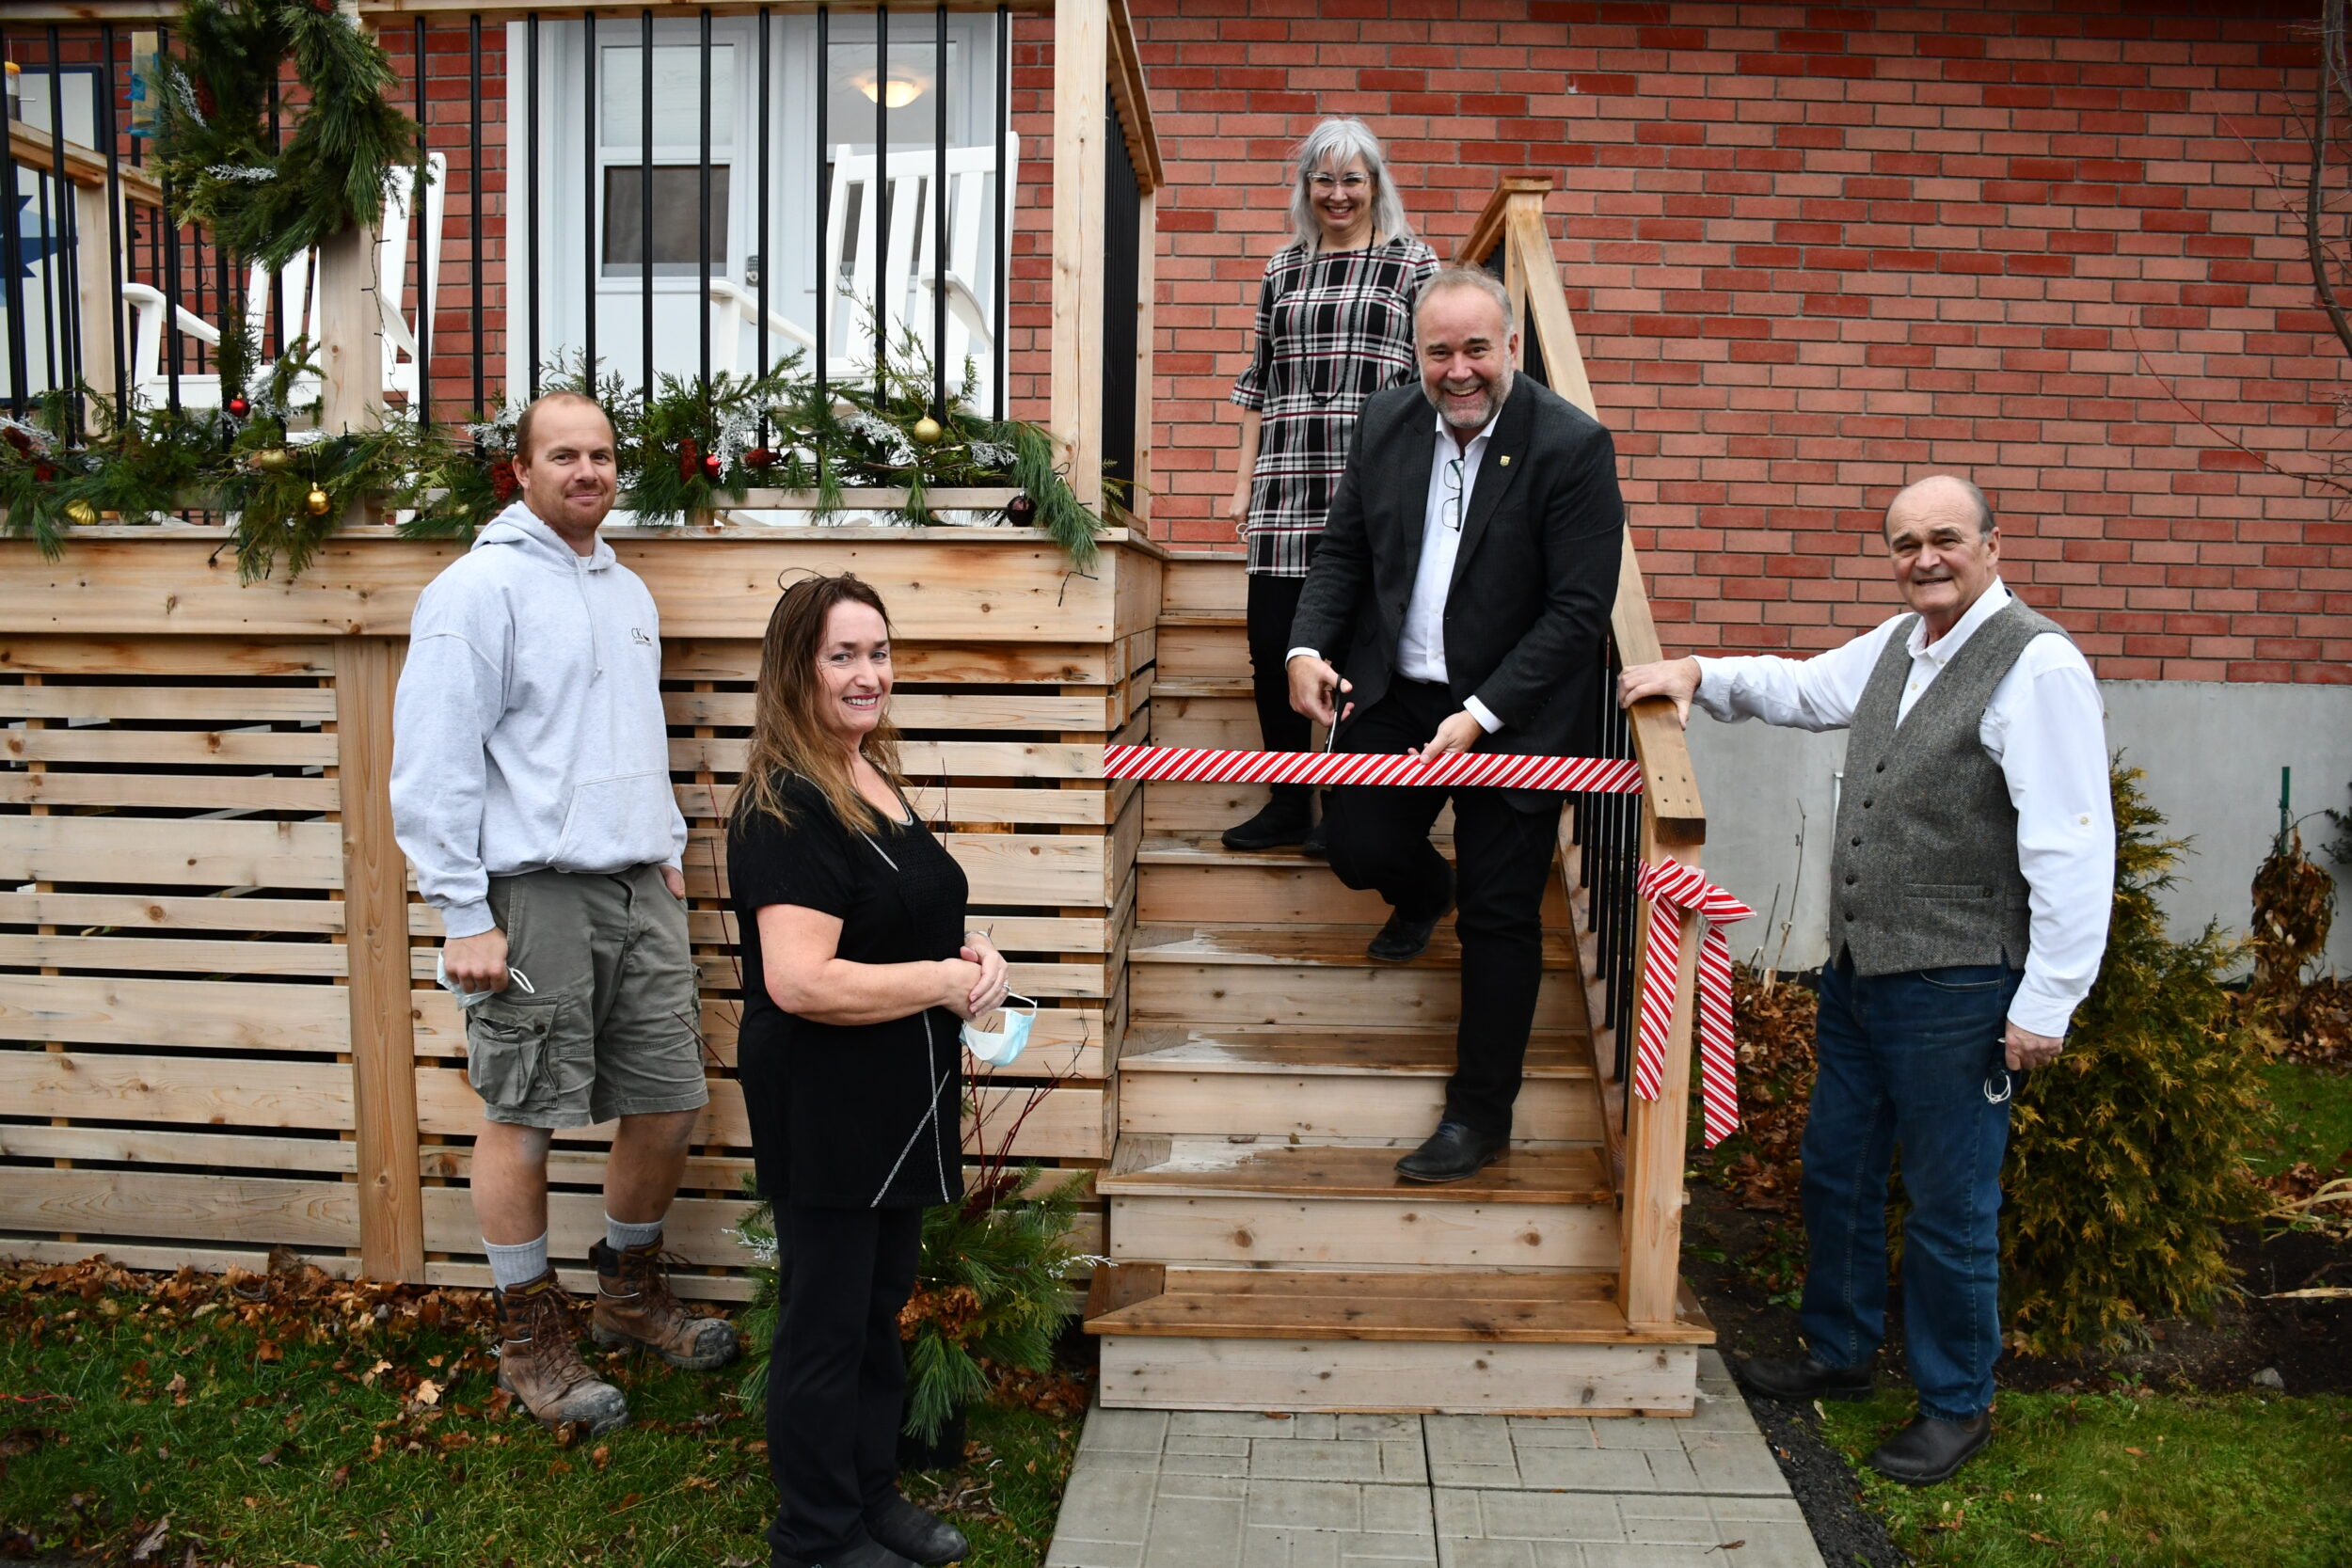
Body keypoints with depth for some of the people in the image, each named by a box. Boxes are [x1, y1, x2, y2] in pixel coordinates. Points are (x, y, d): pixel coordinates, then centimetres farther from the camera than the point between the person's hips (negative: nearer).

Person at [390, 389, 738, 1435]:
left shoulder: (627, 591, 17)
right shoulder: (482, 585, -7)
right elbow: (433, 760, -11)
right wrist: (463, 916, -14)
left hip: (638, 889, 7)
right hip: (535, 893, -7)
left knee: (669, 1101, 11)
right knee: (521, 1116, 3)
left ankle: (632, 1293, 32)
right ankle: (529, 1338, 19)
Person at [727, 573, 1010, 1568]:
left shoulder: (875, 778, 9)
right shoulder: (787, 805, -20)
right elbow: (800, 980, -29)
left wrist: (972, 954, 3)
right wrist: (949, 980, -20)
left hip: (900, 1102, 9)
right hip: (825, 1110, -9)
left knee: (882, 1308, 22)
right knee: (826, 1327, 7)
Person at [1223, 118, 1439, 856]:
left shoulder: (1413, 263, 6)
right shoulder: (1282, 269, 17)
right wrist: (1244, 481, 14)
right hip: (1287, 486, 4)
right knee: (1271, 642, 1)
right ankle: (1288, 805, 16)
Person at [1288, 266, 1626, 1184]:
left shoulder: (1573, 447, -15)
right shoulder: (1386, 425, 1)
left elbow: (1579, 611, -17)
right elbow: (1344, 549, 9)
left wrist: (1480, 715, -23)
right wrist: (1308, 646, -8)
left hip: (1512, 713, -4)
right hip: (1395, 693, 4)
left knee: (1501, 917, 3)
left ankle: (1480, 1114, 19)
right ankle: (1423, 893, 41)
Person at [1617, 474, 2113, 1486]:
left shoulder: (2037, 666, -16)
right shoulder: (1894, 645, 10)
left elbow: (2073, 848, -19)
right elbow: (1800, 689, 29)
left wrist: (2046, 1005, -19)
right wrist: (1697, 673, 11)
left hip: (1956, 989, -8)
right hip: (1858, 967, 8)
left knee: (1948, 1207, 7)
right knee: (1836, 1170, 20)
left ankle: (1956, 1405, 27)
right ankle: (1838, 1356, 40)